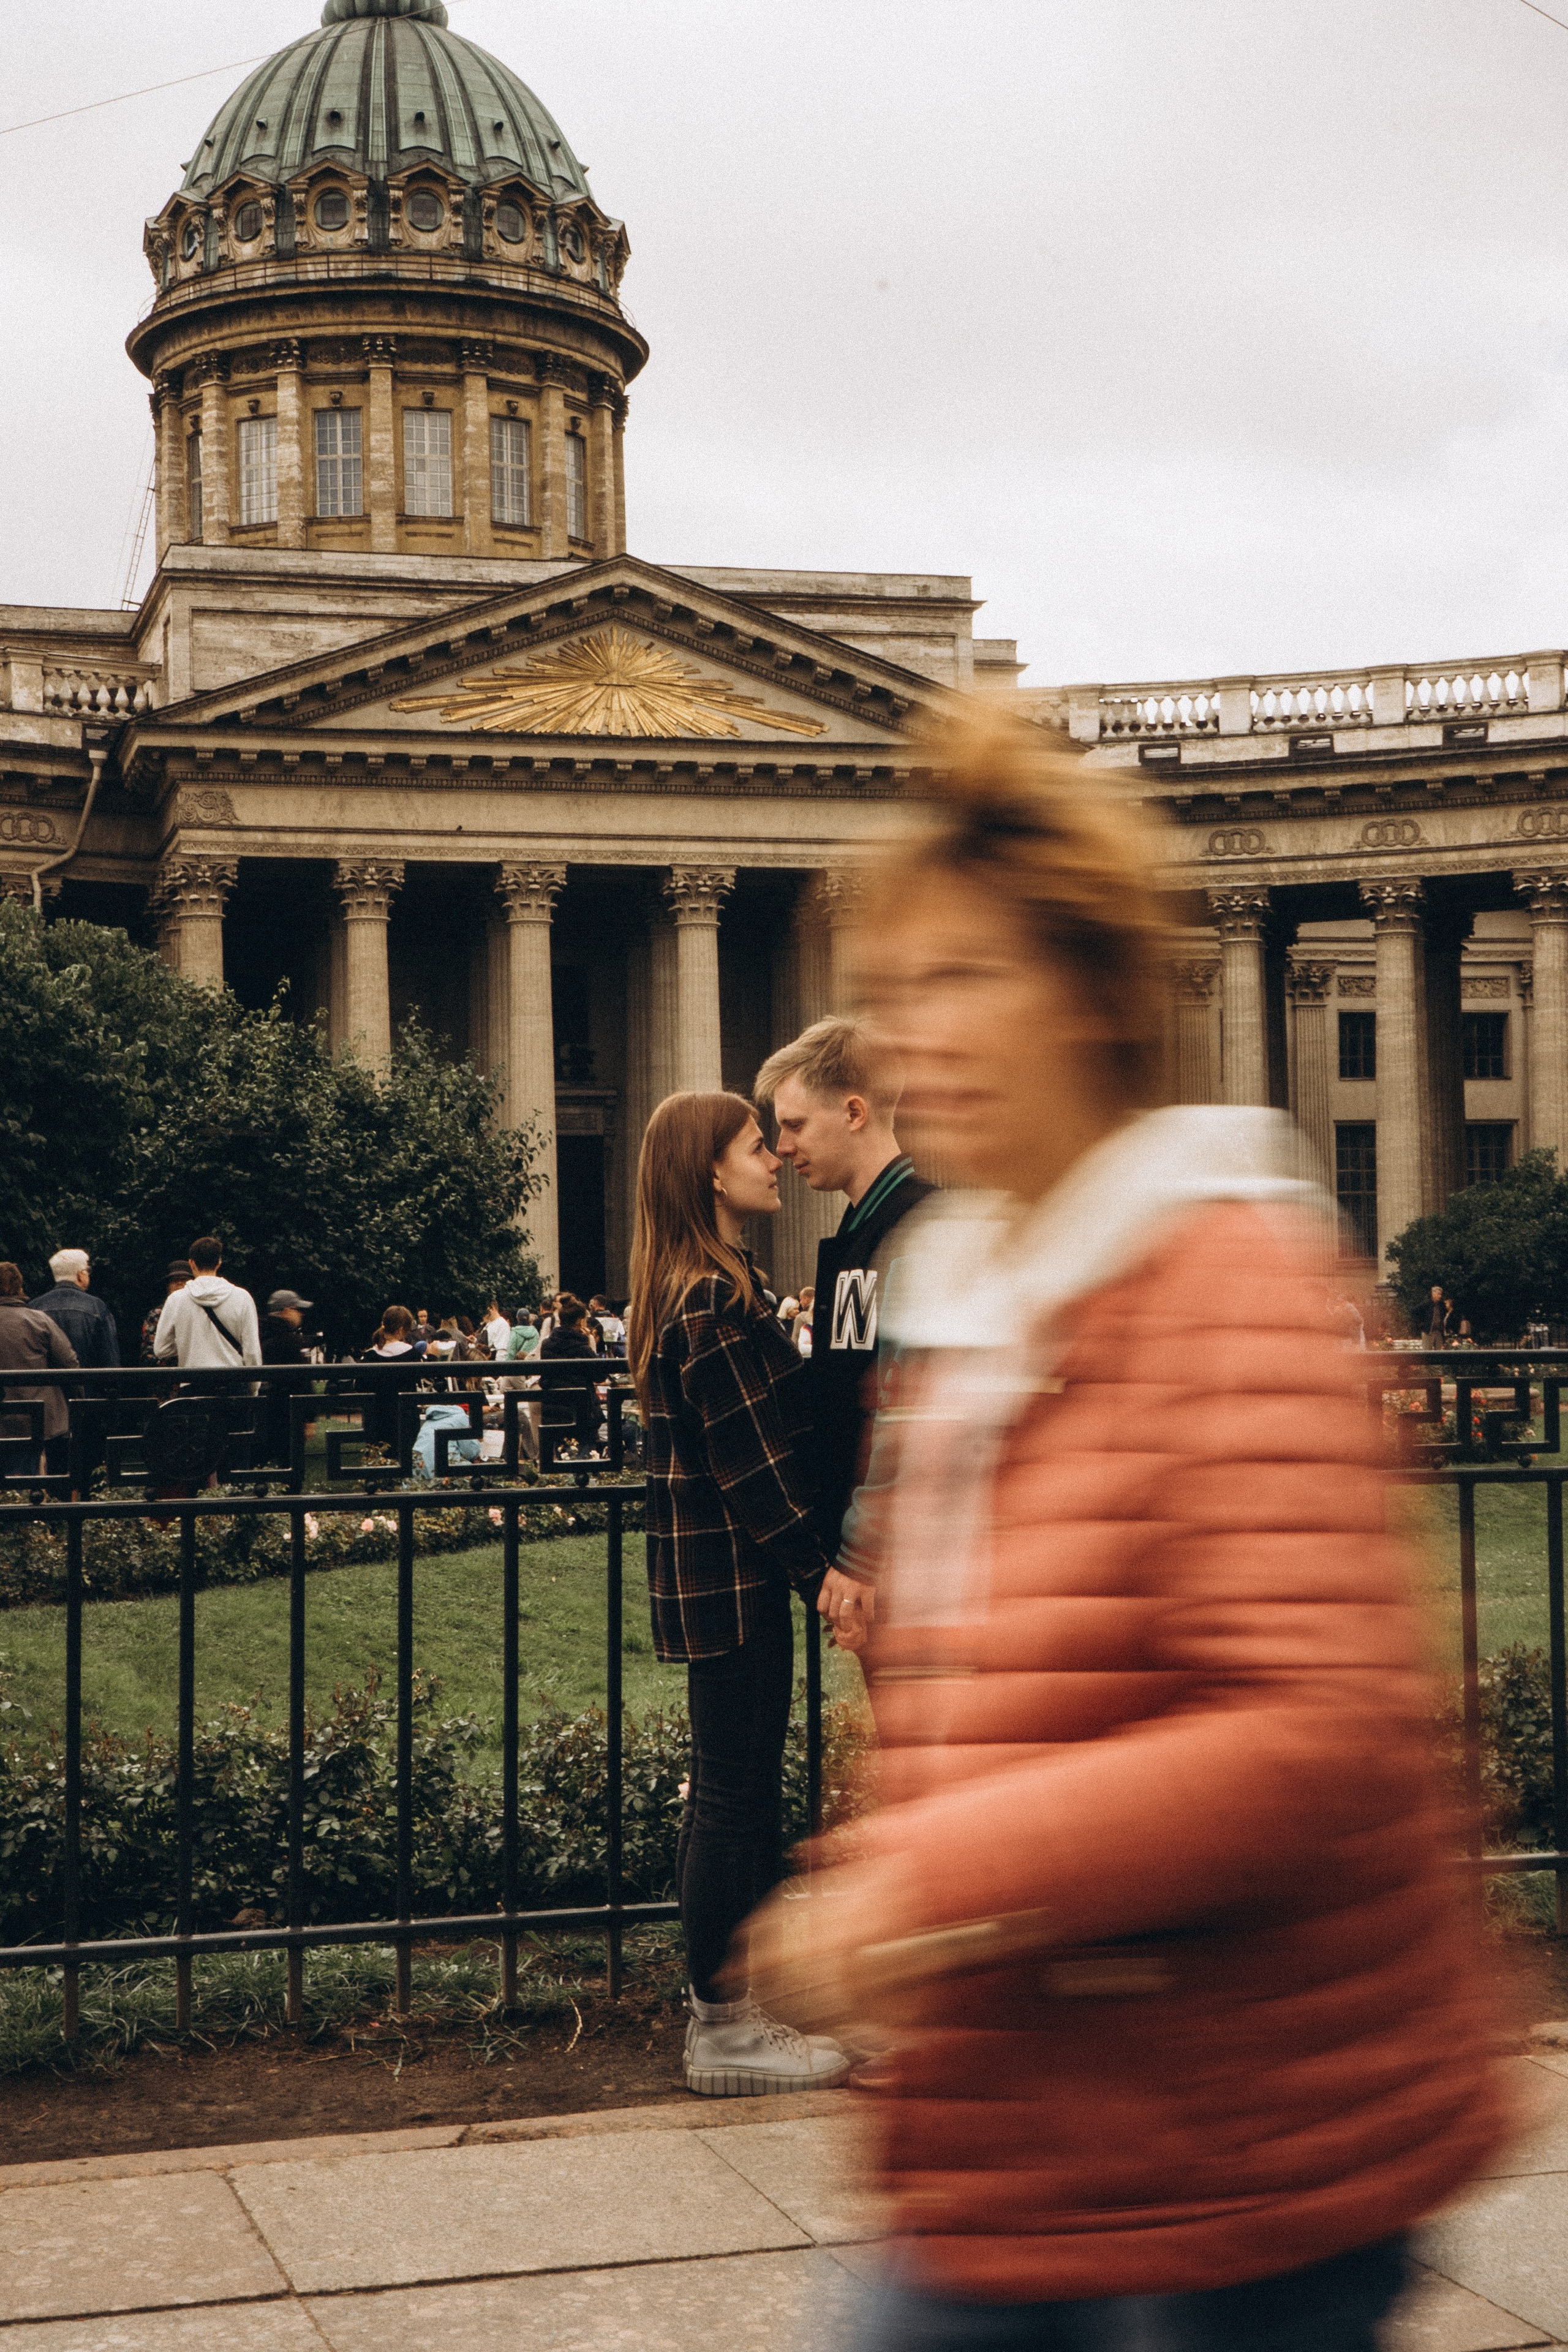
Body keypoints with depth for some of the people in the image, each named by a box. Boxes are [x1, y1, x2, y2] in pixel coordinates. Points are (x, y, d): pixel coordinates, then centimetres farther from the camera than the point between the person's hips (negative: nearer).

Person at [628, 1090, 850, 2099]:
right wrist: (819, 1567, -19)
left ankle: (738, 2007, 24)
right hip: (732, 1574, -10)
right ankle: (725, 2029, 6)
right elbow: (750, 1459, -20)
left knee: (740, 1790, 15)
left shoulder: (711, 1289, 14)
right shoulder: (712, 1305, -18)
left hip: (722, 1571, 10)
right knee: (734, 1794, -3)